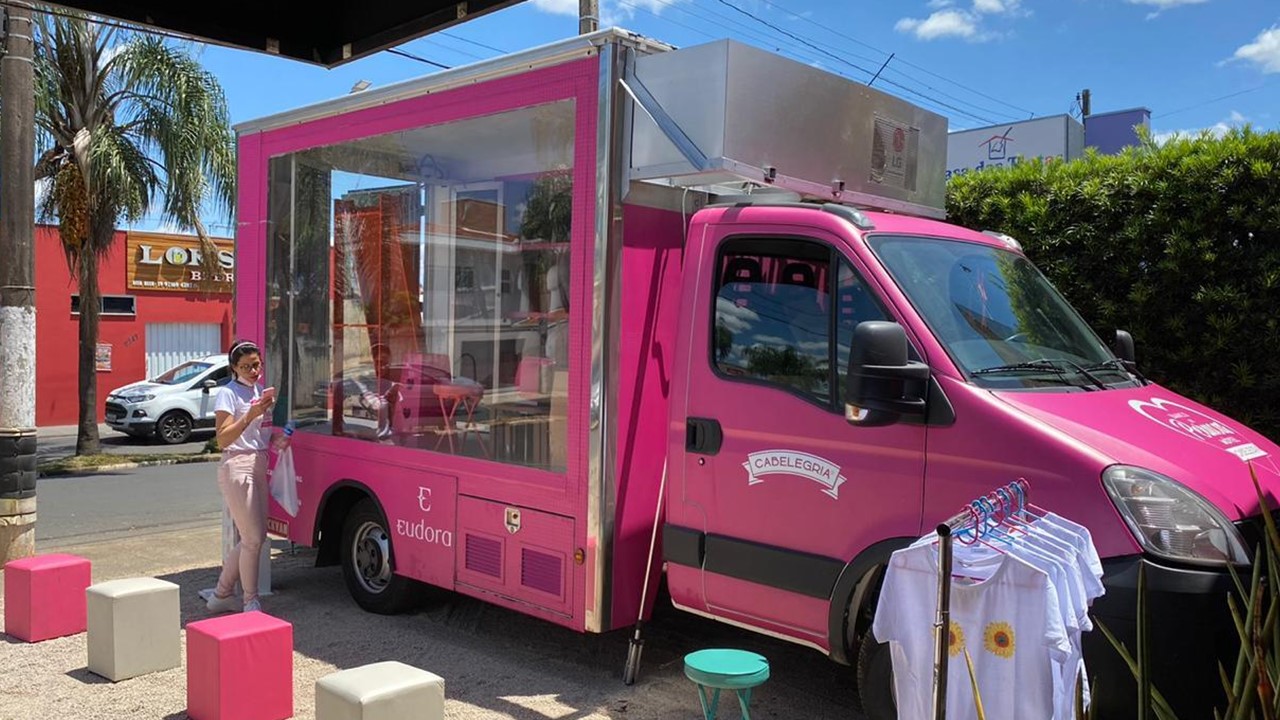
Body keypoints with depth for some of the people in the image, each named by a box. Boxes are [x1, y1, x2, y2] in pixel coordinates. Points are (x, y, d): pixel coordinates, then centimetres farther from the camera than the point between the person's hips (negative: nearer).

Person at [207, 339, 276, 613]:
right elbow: (223, 439, -17)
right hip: (237, 466, -8)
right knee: (253, 539, -7)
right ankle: (250, 601, 6)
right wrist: (250, 415, -26)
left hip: (258, 465, 8)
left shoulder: (259, 391, 14)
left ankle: (222, 595, 25)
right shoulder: (228, 393, -8)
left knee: (256, 537, 11)